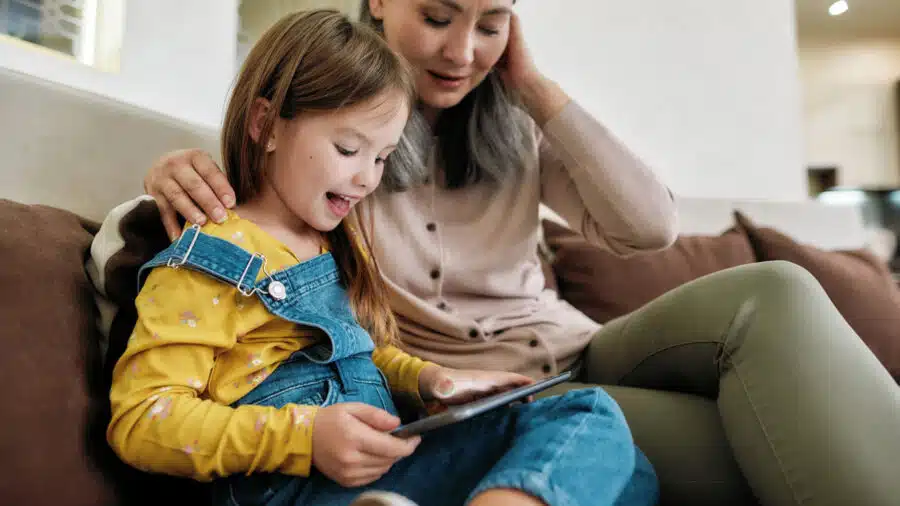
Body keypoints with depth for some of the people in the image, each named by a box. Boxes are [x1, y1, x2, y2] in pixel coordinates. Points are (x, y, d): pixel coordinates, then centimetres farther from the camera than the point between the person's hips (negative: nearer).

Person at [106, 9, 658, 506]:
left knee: (590, 414, -13)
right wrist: (302, 436, -24)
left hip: (383, 457, 9)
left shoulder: (338, 243, 18)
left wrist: (426, 378, 6)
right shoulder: (211, 259, -6)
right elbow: (139, 420, -11)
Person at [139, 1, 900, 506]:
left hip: (575, 356, 5)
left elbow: (652, 227, -3)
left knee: (771, 295, -23)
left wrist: (533, 86, -4)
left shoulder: (517, 130, 8)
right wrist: (175, 168, -20)